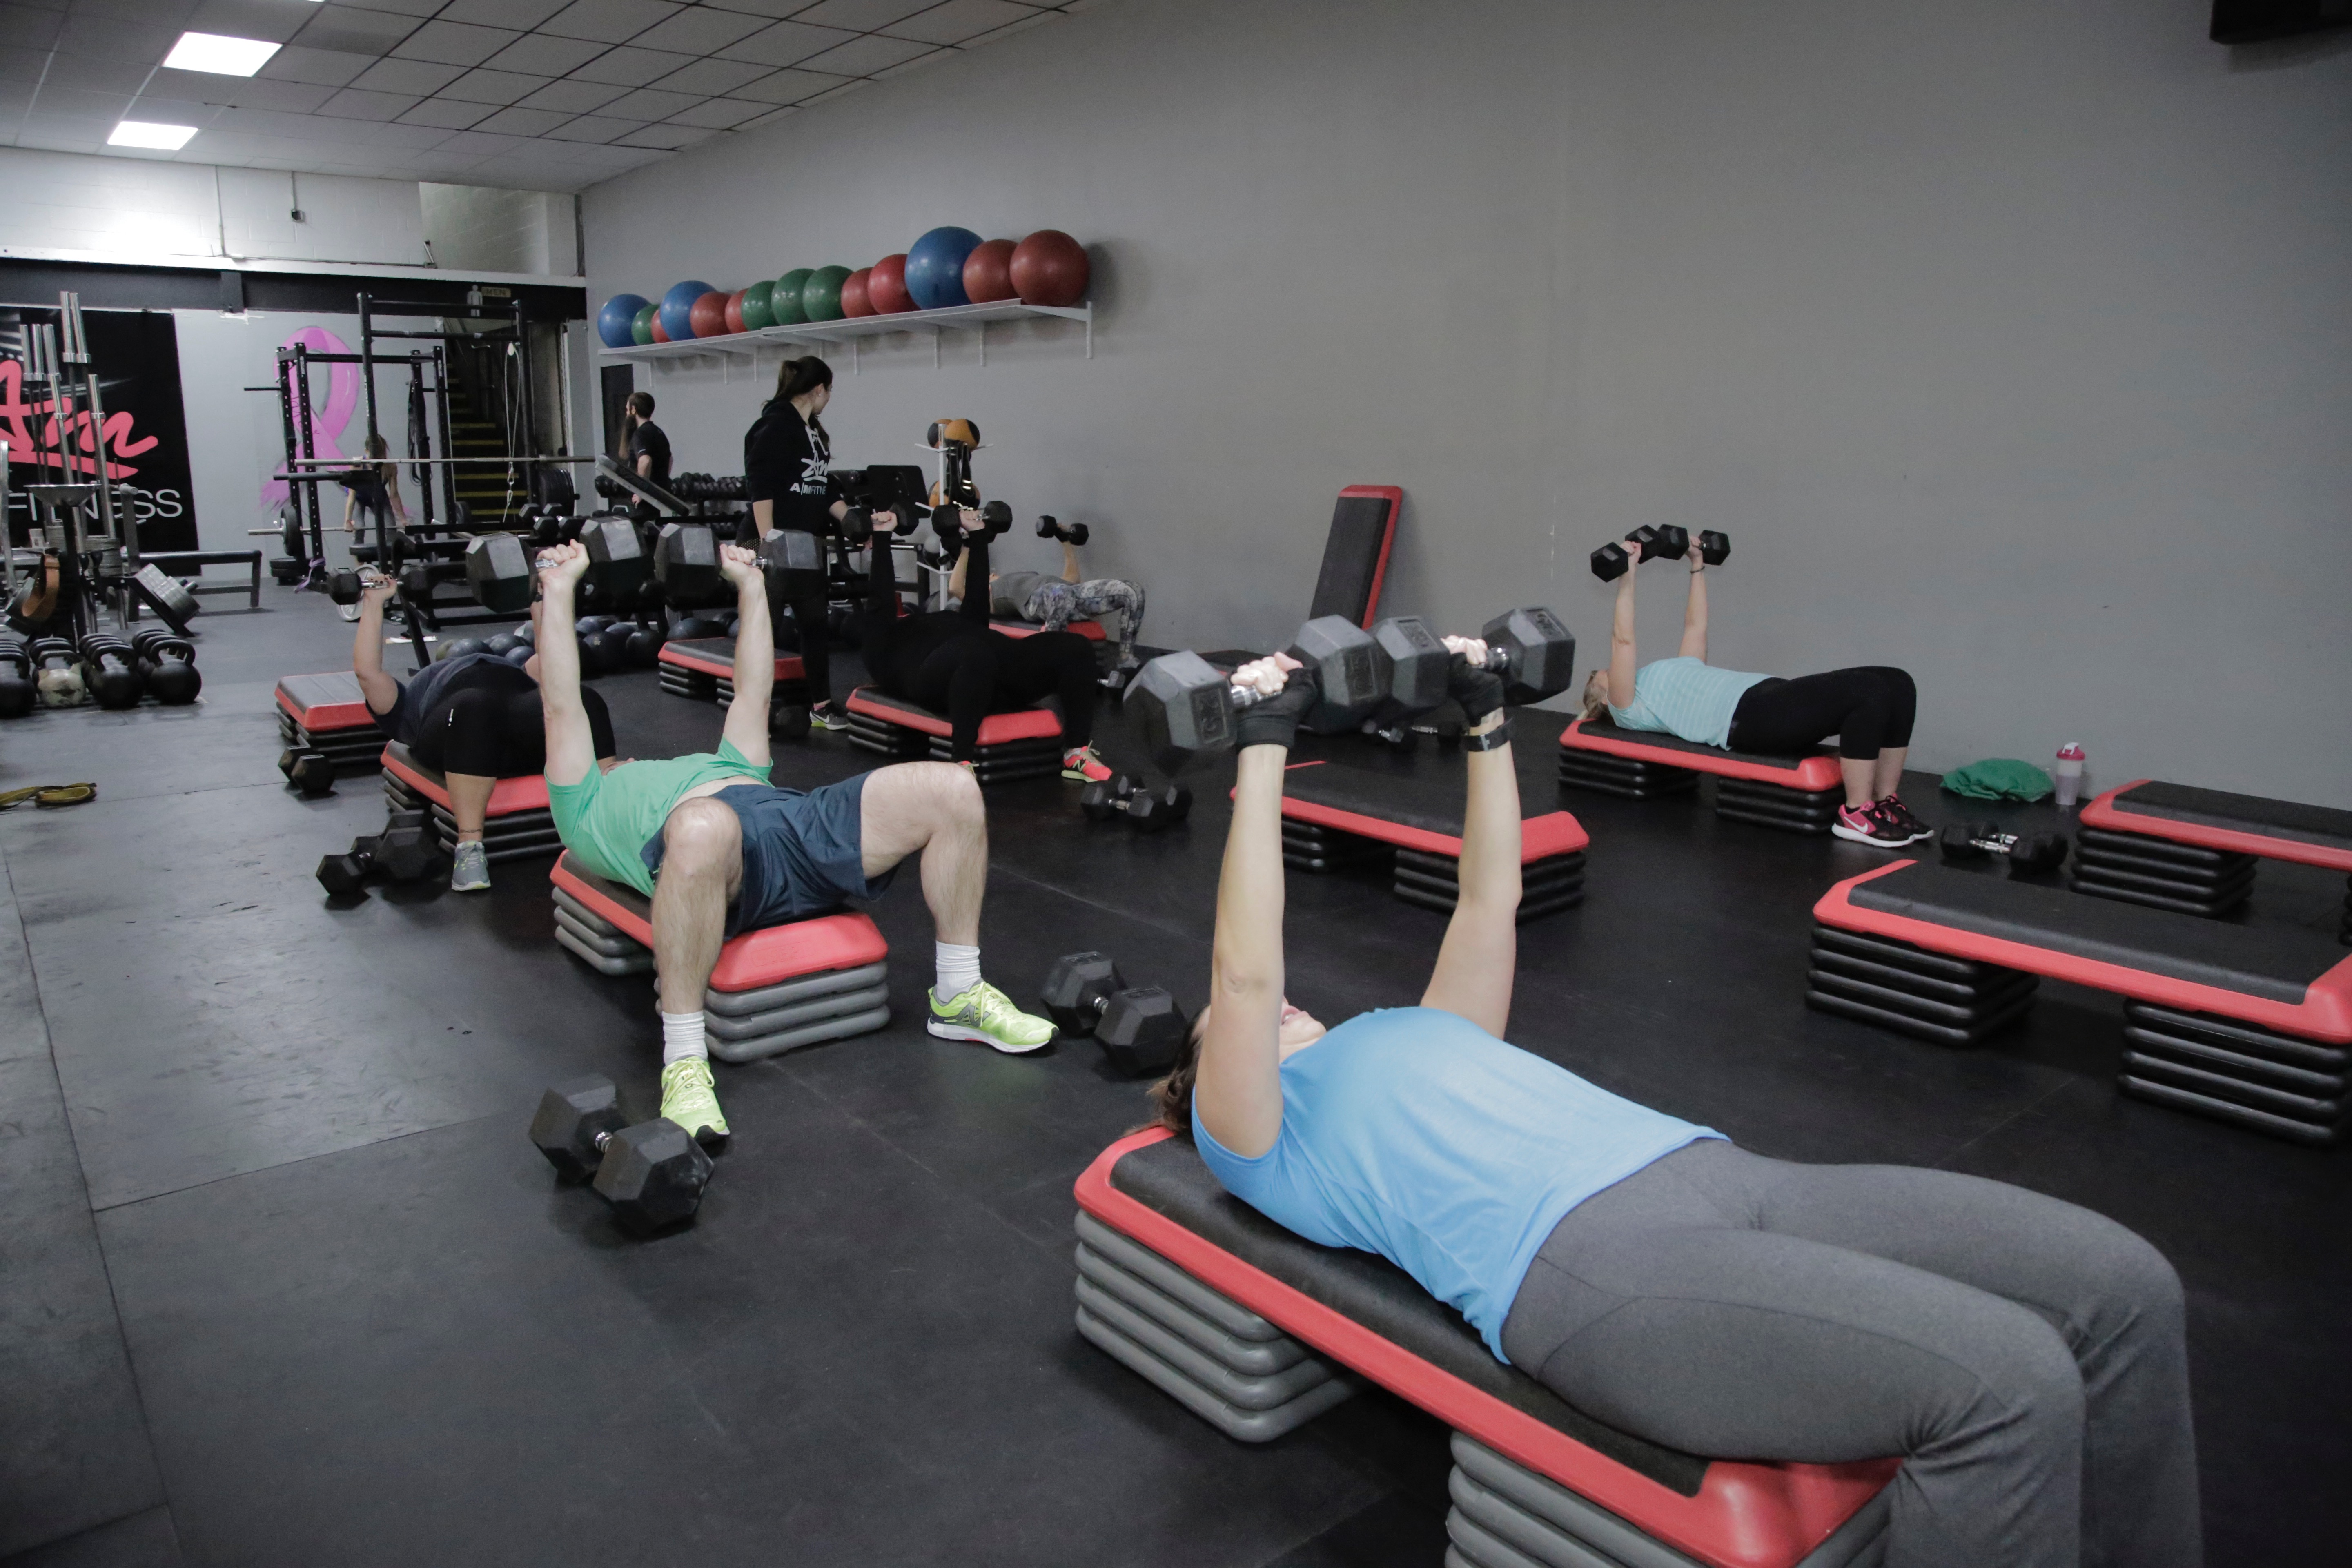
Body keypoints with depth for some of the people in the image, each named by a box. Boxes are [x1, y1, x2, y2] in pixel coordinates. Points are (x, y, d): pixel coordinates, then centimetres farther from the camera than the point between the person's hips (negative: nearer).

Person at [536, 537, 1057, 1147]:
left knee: (953, 790, -18)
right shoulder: (589, 813, 35)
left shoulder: (720, 772, 47)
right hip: (715, 846, -5)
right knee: (704, 827, -45)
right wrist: (559, 589, 29)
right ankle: (684, 1061, -32)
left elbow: (752, 693, 47)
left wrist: (751, 584, 50)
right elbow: (562, 706, 28)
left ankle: (958, 995, -6)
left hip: (794, 817, 5)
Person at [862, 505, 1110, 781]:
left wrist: (977, 535, 39)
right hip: (939, 678, -6)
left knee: (1075, 647, -18)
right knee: (975, 654, -43)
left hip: (1000, 666, 6)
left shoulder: (950, 622, 45)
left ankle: (1077, 754, -16)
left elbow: (977, 594, 39)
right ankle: (962, 762, -35)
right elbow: (880, 600, 18)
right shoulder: (883, 646, 30)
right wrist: (882, 539, 17)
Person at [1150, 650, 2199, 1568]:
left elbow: (1489, 901, 35)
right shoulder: (1257, 1133, 14)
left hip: (1717, 1176, 8)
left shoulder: (1408, 1042, 35)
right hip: (1584, 1260, -8)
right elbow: (1246, 971, -2)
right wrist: (1263, 747, -1)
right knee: (2009, 1382, -27)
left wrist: (1484, 721, 31)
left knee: (2122, 1288, -6)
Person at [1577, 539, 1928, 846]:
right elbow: (1623, 640, 0)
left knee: (1896, 683, -8)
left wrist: (1697, 566, 41)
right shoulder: (1626, 707, 11)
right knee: (1870, 693, -27)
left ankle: (1886, 803, -3)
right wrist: (1627, 575, 0)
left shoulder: (1666, 680, 35)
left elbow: (1696, 626, 40)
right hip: (1745, 716, -9)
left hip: (1771, 693, 9)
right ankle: (1857, 815, -20)